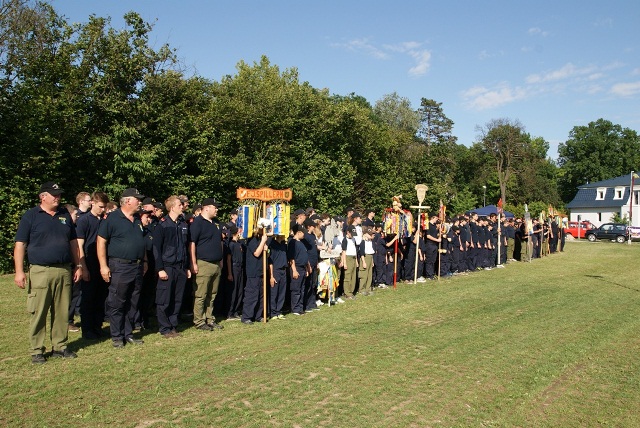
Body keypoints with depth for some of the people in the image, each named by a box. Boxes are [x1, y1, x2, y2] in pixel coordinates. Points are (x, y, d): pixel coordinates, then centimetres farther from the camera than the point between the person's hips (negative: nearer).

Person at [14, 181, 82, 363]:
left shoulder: (65, 215, 14)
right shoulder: (31, 216, 0)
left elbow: (73, 242, 18)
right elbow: (20, 244, -3)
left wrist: (78, 266, 14)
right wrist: (19, 271, -11)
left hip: (64, 271, 4)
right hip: (40, 271, -4)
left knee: (62, 312, 8)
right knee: (38, 313, -1)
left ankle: (60, 346, 19)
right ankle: (37, 351, 10)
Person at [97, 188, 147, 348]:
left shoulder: (138, 220, 14)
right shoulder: (112, 218, -8)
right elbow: (101, 241, -10)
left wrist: (144, 261, 18)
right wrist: (103, 265, -14)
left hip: (137, 267, 7)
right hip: (120, 267, -7)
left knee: (132, 304, 12)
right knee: (117, 304, 1)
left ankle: (128, 334, 23)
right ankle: (117, 336, 11)